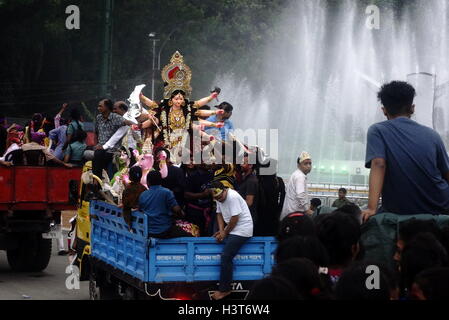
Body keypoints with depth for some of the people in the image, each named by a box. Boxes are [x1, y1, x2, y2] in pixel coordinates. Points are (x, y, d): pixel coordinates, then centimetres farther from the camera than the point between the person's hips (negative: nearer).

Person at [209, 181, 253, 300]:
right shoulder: (219, 198, 6)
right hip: (232, 229, 10)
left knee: (226, 257, -15)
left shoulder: (232, 197, -22)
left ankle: (224, 290, -8)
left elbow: (235, 219, -21)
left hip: (242, 230, -10)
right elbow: (219, 214, 12)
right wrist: (221, 230, -3)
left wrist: (224, 233, -10)